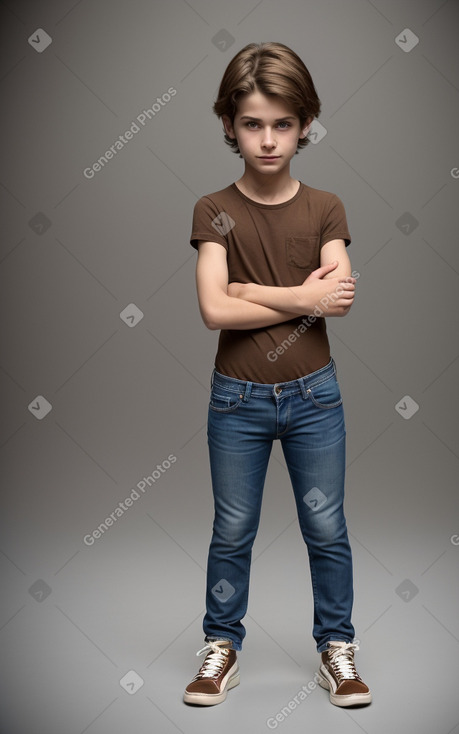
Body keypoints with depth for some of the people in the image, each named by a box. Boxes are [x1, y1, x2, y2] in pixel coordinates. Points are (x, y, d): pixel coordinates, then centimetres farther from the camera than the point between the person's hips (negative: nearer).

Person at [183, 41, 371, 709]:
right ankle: (222, 647, 29)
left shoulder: (325, 209, -1)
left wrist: (250, 290, -17)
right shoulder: (215, 211, -6)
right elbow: (214, 311, -18)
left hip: (314, 396, 1)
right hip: (238, 400, -1)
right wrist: (303, 297, -15)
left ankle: (336, 646, 29)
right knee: (232, 532, 12)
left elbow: (338, 299, -15)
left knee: (327, 529, 12)